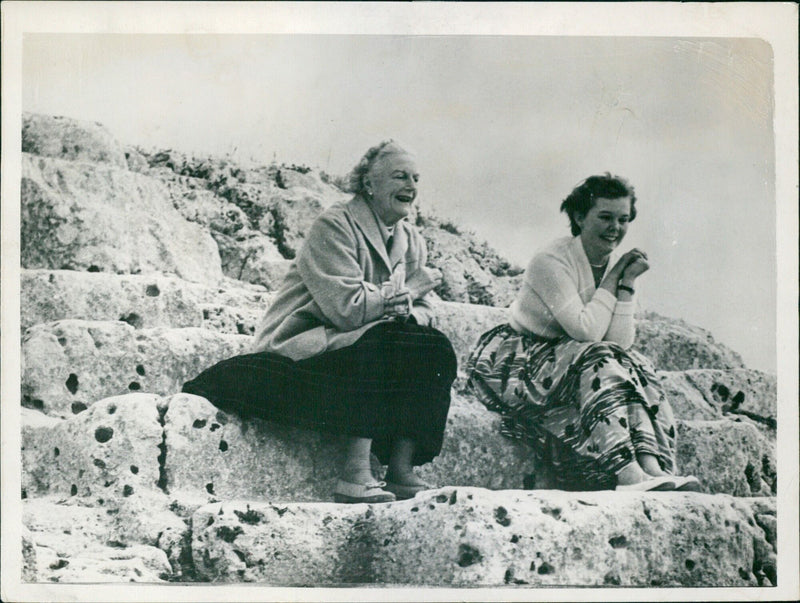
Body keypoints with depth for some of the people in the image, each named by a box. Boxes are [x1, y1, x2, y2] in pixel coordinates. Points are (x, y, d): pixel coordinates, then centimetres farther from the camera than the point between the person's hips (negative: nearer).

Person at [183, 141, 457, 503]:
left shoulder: (411, 242, 13)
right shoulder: (334, 226, -11)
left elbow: (423, 313, 7)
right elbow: (346, 308, -22)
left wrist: (407, 310, -18)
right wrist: (411, 285, -12)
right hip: (299, 349, -7)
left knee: (433, 347, -16)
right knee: (385, 342, -31)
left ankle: (401, 469, -18)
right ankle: (355, 473, -33)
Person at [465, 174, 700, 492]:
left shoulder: (616, 264, 5)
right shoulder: (552, 261, -16)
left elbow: (621, 343, -6)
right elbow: (586, 331, -25)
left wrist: (628, 284, -12)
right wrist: (612, 281, -14)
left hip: (566, 365, 7)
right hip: (513, 365, -7)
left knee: (635, 367, -19)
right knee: (596, 359, -31)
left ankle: (651, 466, -36)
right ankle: (627, 474, -42)